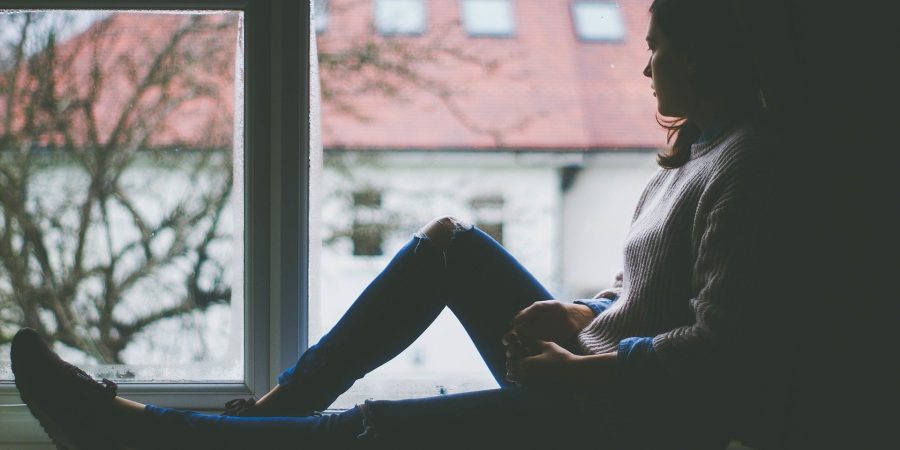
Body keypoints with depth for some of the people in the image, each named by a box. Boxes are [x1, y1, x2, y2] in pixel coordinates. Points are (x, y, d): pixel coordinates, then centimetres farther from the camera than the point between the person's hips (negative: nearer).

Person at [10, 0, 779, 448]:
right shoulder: (694, 151, 16)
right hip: (590, 380, 10)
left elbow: (716, 344, -25)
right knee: (449, 241, 8)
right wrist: (582, 316, 4)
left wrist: (583, 371, -19)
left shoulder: (743, 163, -16)